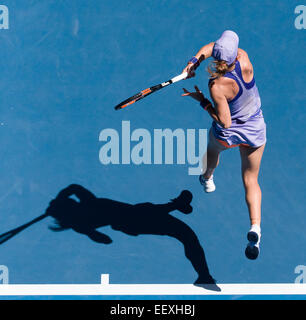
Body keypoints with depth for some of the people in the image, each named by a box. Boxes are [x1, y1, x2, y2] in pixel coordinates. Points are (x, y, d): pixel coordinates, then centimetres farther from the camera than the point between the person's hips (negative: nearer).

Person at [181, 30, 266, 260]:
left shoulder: (217, 85, -34)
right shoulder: (244, 59, -23)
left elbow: (225, 121, -25)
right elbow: (210, 47, -8)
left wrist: (202, 101, -18)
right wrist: (196, 59, -22)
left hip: (227, 134, -3)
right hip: (255, 131, 3)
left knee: (213, 146, 37)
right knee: (251, 181, 15)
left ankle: (208, 178, 70)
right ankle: (255, 227, -6)